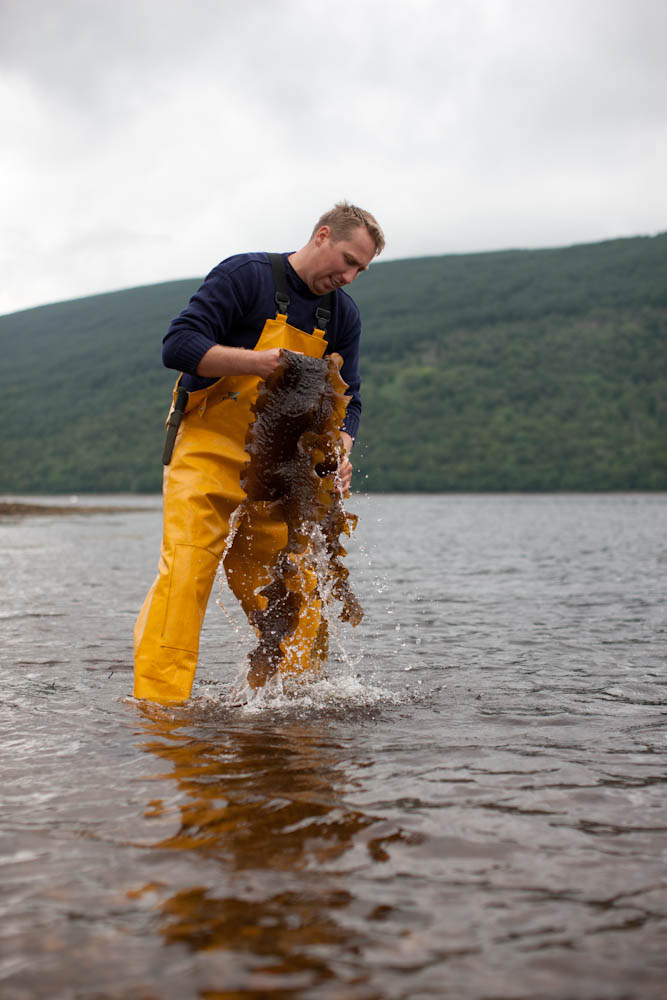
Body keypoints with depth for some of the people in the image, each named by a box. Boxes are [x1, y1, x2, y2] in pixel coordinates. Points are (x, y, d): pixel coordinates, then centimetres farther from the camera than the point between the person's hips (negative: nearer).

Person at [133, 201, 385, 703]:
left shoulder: (343, 314, 10)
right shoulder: (246, 275, -8)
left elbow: (347, 398, 11)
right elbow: (178, 345, -16)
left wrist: (340, 452, -10)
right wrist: (262, 362, -26)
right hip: (208, 450, -5)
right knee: (186, 571, -16)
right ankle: (159, 703, -14)